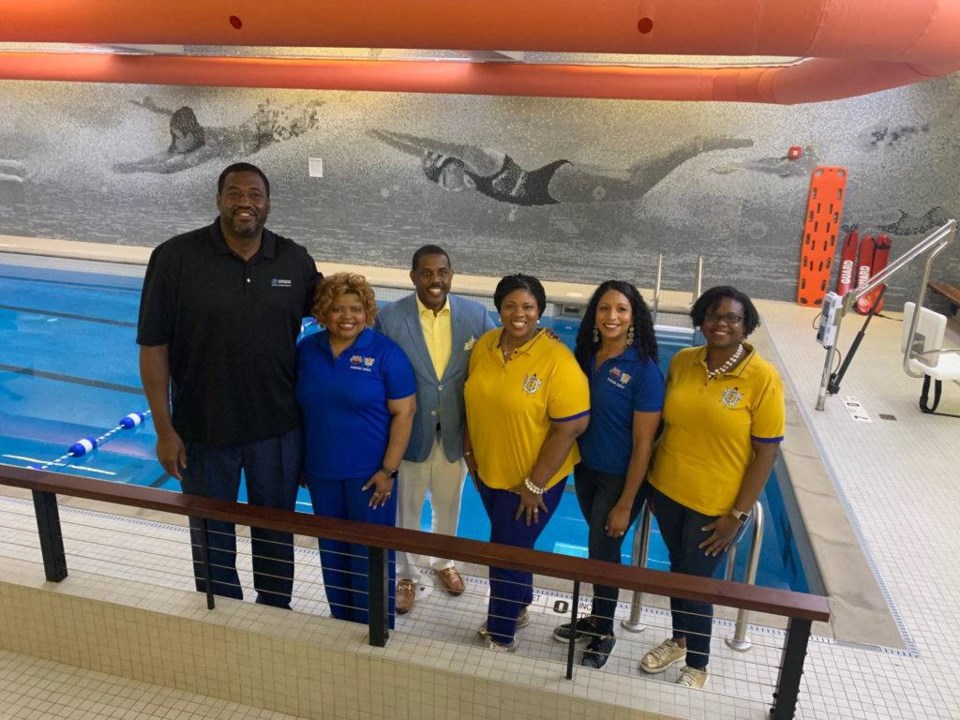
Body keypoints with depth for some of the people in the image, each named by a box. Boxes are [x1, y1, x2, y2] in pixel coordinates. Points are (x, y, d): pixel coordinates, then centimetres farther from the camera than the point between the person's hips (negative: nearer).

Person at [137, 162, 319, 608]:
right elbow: (153, 347, -9)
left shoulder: (295, 261, -5)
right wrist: (164, 430, -10)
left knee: (275, 531, 20)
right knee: (212, 536, 18)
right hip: (202, 431, -1)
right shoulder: (175, 257, -12)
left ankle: (276, 612, 44)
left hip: (278, 429, 2)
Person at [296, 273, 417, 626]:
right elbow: (299, 407, 9)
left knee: (370, 554, 6)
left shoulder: (386, 352, -12)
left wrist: (388, 470, -15)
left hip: (369, 473, -4)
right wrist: (300, 462, 9)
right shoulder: (307, 350, 1)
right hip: (321, 472, 4)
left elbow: (404, 412, -12)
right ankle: (341, 621, 39)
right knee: (332, 550, 18)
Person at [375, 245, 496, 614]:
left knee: (448, 507, 23)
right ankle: (407, 574, 41)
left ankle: (443, 561, 50)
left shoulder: (476, 315, -10)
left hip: (455, 433, 2)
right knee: (407, 509, 18)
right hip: (410, 432, -2)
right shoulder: (389, 318, -14)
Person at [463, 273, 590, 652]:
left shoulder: (558, 361, -23)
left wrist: (534, 485, -18)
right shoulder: (483, 345, -4)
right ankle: (517, 609, 49)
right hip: (488, 471, 6)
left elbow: (569, 428, -21)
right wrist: (469, 451, 6)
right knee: (511, 545, 24)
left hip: (534, 479, -5)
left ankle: (501, 635, 31)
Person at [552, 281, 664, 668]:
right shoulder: (585, 356, -3)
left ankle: (604, 633, 32)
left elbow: (643, 445, -18)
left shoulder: (644, 371, -21)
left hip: (621, 478, -5)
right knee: (599, 545, 21)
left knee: (603, 551, 8)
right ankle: (596, 616, 42)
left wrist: (625, 504, -15)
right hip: (585, 469, 5)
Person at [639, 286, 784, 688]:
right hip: (668, 492, 4)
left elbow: (767, 450, -14)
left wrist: (737, 515, -13)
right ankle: (679, 640, 46)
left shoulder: (762, 377, -17)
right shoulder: (682, 361, -4)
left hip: (715, 506, -4)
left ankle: (697, 666, 34)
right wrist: (651, 481, 8)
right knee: (678, 570, 21)